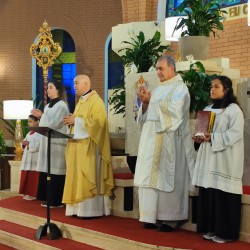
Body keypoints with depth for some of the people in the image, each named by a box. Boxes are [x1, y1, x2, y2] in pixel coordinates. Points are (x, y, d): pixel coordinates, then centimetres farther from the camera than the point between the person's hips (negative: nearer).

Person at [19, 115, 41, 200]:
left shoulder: (39, 133, -8)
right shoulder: (29, 133, 20)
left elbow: (37, 146, -19)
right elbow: (24, 143, 19)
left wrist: (29, 144, -8)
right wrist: (25, 143, -3)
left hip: (34, 159, -8)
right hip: (27, 158, 8)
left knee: (33, 178, -6)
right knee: (26, 177, 8)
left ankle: (32, 194, -2)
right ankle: (27, 193, 15)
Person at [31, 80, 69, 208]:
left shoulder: (61, 105, -8)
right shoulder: (48, 105, 18)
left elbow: (54, 123, -16)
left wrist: (42, 115, -11)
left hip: (57, 142, -8)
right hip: (47, 141, 8)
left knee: (55, 171, -7)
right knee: (48, 170, 7)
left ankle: (56, 201, -4)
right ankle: (49, 198, 12)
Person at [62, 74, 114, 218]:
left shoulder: (95, 101, -9)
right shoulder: (81, 101, 18)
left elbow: (97, 122, -21)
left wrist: (76, 121, -16)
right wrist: (71, 121, 1)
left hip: (89, 146, -9)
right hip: (78, 144, 9)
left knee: (88, 178, -8)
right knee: (78, 177, 7)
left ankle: (91, 210, -5)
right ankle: (79, 208, 10)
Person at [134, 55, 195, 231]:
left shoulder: (180, 88, -4)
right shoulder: (159, 89, 19)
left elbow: (174, 110, -18)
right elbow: (147, 113, 16)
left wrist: (150, 101, -16)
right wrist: (145, 102, -4)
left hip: (168, 139, -8)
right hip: (152, 138, 8)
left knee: (166, 178, -6)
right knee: (150, 177, 5)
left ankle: (170, 218, 1)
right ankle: (153, 216, 11)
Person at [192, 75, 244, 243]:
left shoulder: (233, 109, -6)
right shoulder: (208, 109, 17)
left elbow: (235, 133, -15)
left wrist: (213, 138, -21)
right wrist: (200, 137, -1)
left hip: (225, 160, -7)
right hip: (209, 158, 7)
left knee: (224, 195, -6)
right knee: (209, 193, 6)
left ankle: (225, 232, 1)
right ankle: (211, 229, 15)